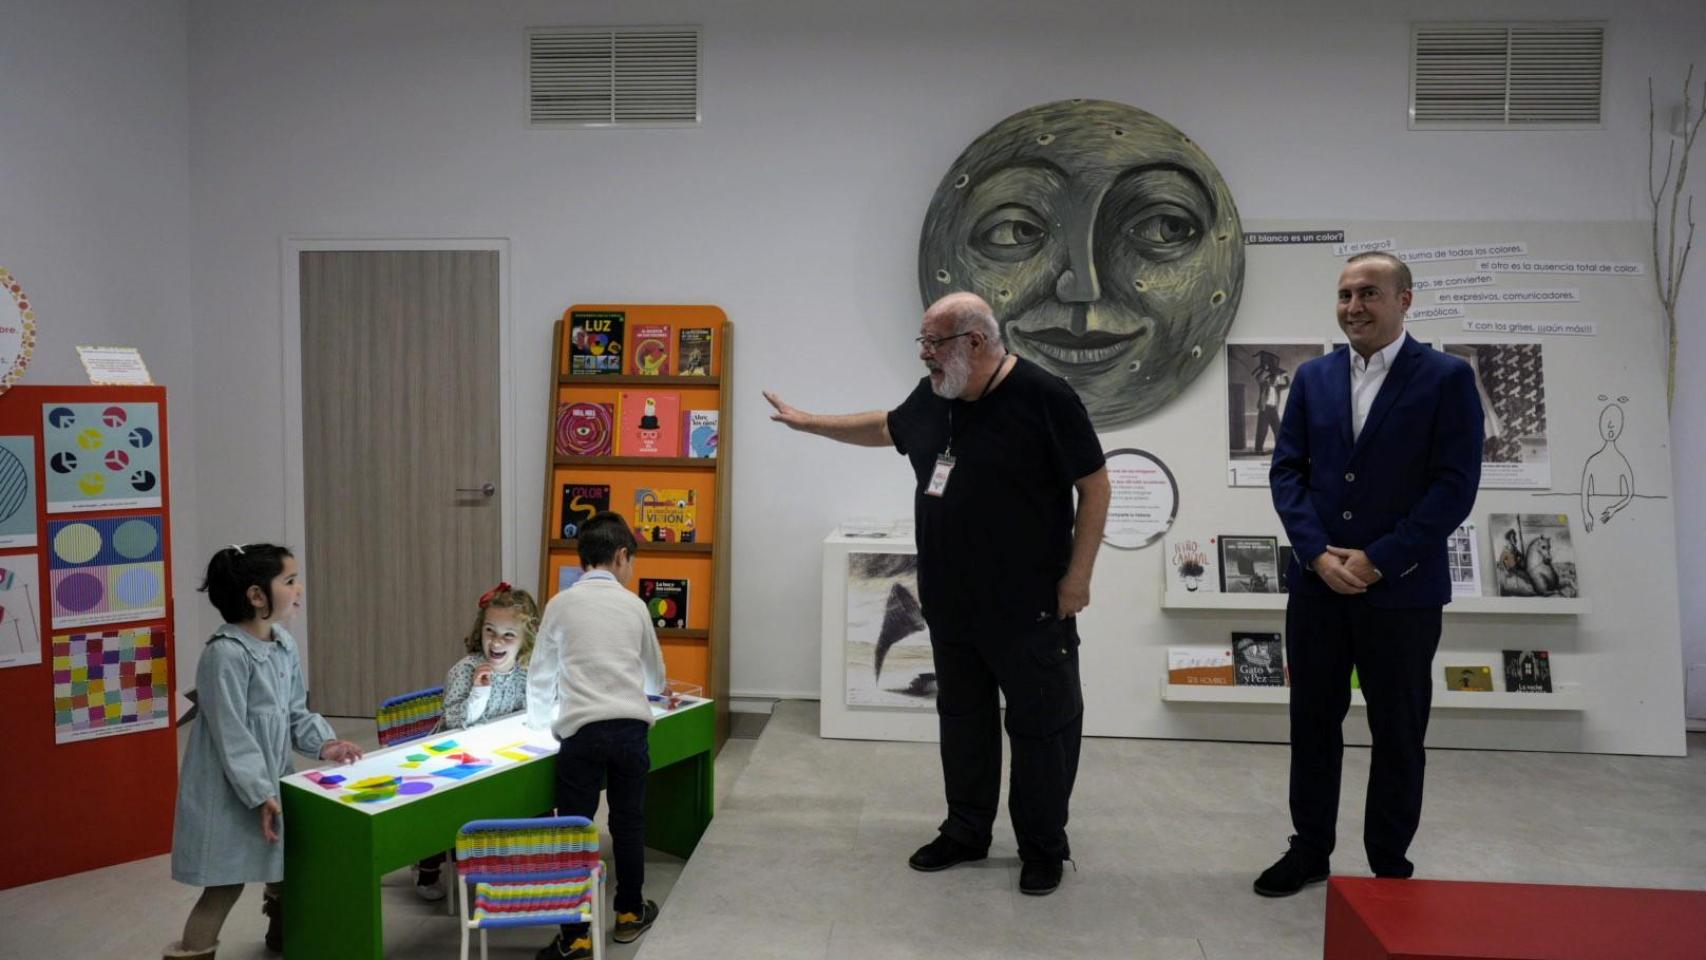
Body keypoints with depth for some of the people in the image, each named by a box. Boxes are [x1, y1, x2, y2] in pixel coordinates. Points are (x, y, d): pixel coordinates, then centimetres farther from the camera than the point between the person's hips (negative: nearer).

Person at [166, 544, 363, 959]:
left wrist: (323, 742, -4)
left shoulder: (284, 644, 3)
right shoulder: (225, 654, -24)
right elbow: (231, 735, -23)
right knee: (226, 883, 0)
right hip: (230, 793, -9)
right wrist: (260, 795, -21)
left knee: (288, 866, 21)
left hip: (271, 783, 9)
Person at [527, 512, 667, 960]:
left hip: (581, 730, -2)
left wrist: (540, 718, 32)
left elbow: (541, 673, 13)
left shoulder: (561, 604, 6)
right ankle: (629, 914, 29)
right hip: (630, 726, 2)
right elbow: (655, 671, 25)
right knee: (628, 821, 15)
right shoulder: (633, 605, 10)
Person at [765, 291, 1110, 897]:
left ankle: (1044, 849, 23)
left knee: (1041, 726, 6)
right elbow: (886, 428, 26)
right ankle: (966, 833, 34)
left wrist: (1078, 574, -13)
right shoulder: (934, 397, 6)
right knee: (962, 719, 18)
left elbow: (1094, 485, -11)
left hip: (1029, 608, -7)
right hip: (951, 603, 7)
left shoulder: (1043, 397, -15)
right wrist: (807, 422, 28)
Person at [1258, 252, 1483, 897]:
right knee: (1312, 722, 11)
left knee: (1398, 733, 10)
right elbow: (1286, 470, 3)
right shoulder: (1313, 377, 7)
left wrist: (1378, 560, -15)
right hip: (1318, 585, 3)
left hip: (1402, 590, -3)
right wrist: (1318, 554, -10)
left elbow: (1455, 485, -10)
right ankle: (1309, 851, 27)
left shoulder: (1447, 377, -4)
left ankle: (1390, 865, 26)